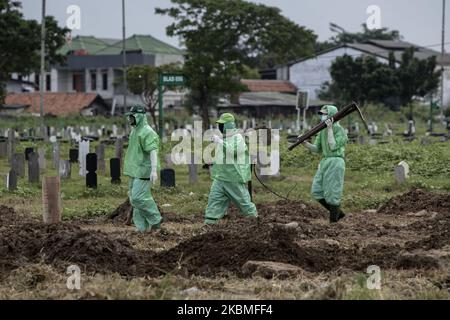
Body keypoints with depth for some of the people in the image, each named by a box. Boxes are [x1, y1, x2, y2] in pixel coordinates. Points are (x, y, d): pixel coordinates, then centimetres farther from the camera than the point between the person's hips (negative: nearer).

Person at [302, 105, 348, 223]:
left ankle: (333, 220, 4)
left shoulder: (340, 130, -9)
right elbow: (317, 149, 15)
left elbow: (333, 146, -20)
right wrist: (305, 143, -2)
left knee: (332, 193, -5)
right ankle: (338, 213, 16)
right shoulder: (322, 131, 13)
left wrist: (330, 129, -19)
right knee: (316, 191, 5)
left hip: (335, 163, -8)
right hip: (325, 162, 8)